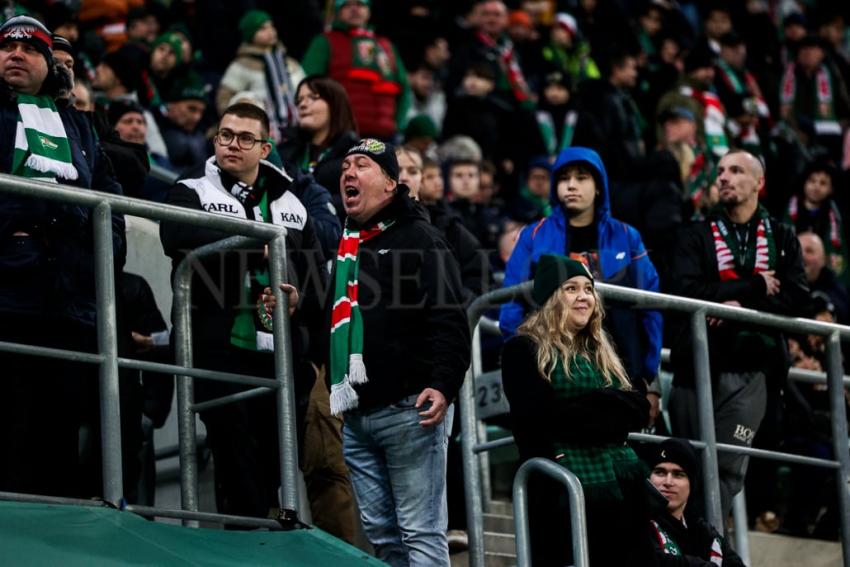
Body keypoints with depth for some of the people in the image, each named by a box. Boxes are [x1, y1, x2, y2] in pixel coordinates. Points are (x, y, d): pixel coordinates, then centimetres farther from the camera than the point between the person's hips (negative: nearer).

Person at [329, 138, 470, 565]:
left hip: (409, 410, -8)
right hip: (356, 415, 8)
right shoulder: (343, 245, 20)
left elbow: (449, 321, -14)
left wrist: (443, 385, -26)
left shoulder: (418, 238, -3)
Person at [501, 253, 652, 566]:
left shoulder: (601, 352, 22)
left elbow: (639, 409, 10)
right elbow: (538, 416, -13)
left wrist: (580, 413, -7)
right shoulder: (524, 350, 1)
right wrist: (608, 406, -7)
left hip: (624, 485, 7)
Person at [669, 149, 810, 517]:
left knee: (730, 469, -7)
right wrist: (756, 286, -8)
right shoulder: (696, 236, 10)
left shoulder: (781, 239, 14)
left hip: (751, 371, 1)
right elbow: (684, 291, -9)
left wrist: (741, 306, -15)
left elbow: (797, 297, -1)